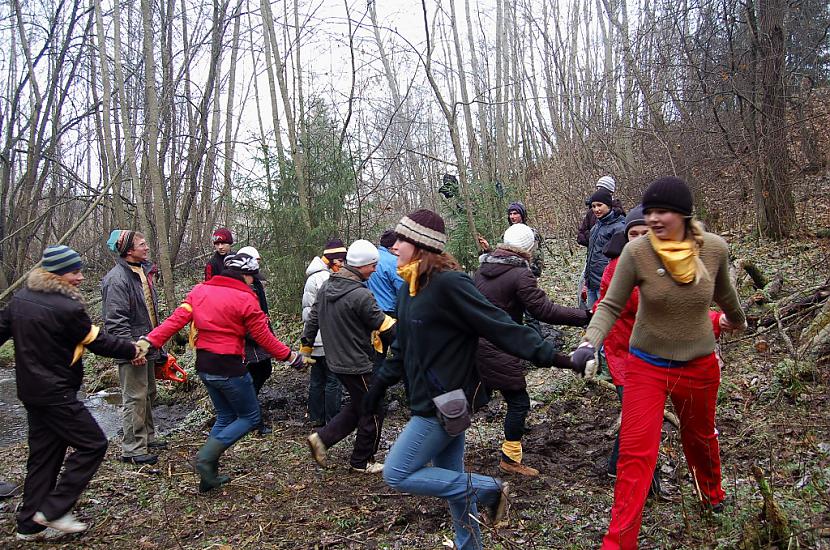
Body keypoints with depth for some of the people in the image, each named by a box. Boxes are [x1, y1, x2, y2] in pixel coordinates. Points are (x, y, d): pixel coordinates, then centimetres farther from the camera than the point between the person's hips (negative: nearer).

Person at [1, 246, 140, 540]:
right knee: (92, 444, 1)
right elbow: (98, 341, -12)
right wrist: (132, 350, 1)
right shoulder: (66, 307, -21)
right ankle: (54, 510, 3)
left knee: (43, 455, 16)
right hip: (56, 393, -9)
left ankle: (30, 524, 23)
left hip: (31, 390, 9)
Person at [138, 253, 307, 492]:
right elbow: (263, 337, -9)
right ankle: (207, 455, -6)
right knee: (250, 417, 10)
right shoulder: (244, 299, -13)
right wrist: (289, 356, 2)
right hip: (229, 367, -7)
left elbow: (177, 319, -4)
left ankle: (209, 476, 21)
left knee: (225, 416, 21)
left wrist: (150, 340, -5)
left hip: (204, 365, 7)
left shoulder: (199, 290, 5)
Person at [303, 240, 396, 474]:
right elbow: (383, 324, -14)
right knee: (373, 412, 9)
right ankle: (362, 461, 22)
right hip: (357, 364, -8)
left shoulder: (326, 286, 4)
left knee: (357, 405, 23)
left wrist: (306, 346, 21)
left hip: (335, 360, 8)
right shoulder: (361, 295, -22)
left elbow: (313, 319, 11)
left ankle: (322, 437, 15)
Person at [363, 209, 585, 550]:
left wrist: (547, 355, -26)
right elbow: (403, 345, 16)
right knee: (451, 479, 18)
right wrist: (381, 384, 19)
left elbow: (498, 325, -23)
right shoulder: (410, 288, 6)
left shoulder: (448, 284, -22)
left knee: (396, 475, -3)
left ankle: (487, 489, 4)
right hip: (433, 402, 9)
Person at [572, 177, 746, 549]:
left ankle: (711, 493, 57)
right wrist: (590, 342, -31)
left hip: (700, 365, 3)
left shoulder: (714, 248, -11)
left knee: (700, 437, 25)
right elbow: (611, 306, -14)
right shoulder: (636, 251, -19)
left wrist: (737, 319, 28)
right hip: (647, 366, -2)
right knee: (635, 453, -6)